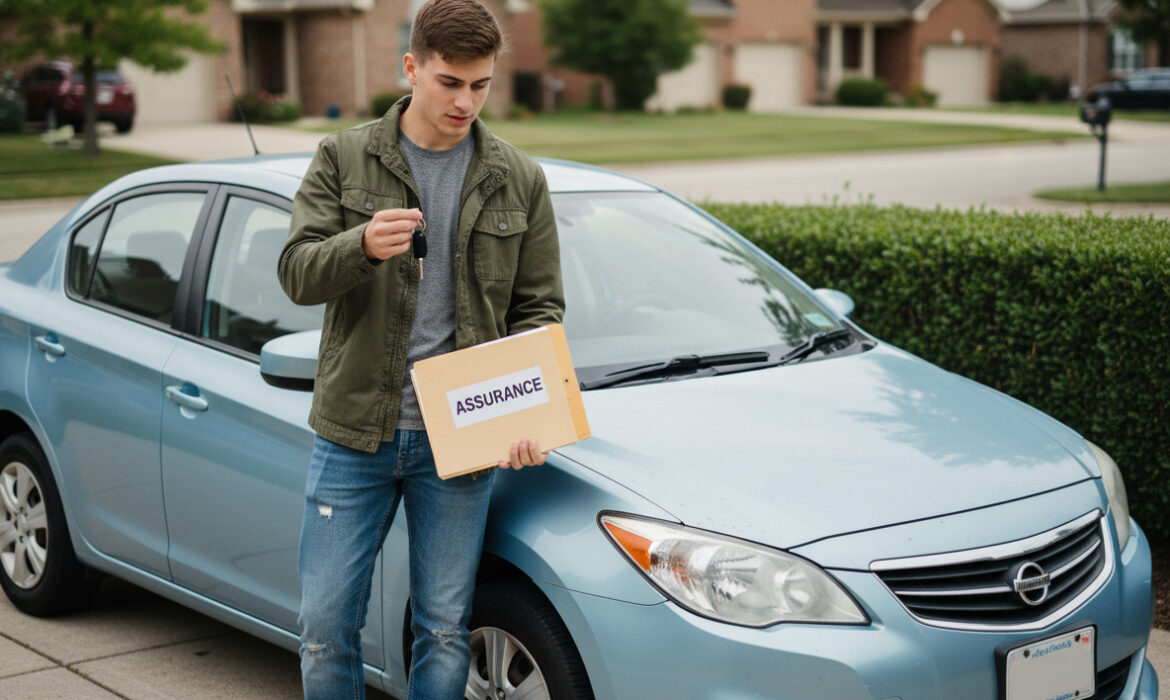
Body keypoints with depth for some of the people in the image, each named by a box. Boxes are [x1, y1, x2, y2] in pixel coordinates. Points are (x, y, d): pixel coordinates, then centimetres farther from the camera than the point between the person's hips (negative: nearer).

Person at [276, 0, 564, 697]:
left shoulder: (519, 181, 5)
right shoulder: (344, 157, 2)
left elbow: (540, 309, 6)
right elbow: (297, 273, -5)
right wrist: (362, 245, -27)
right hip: (352, 432, 0)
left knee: (445, 632, 7)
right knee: (327, 625, 5)